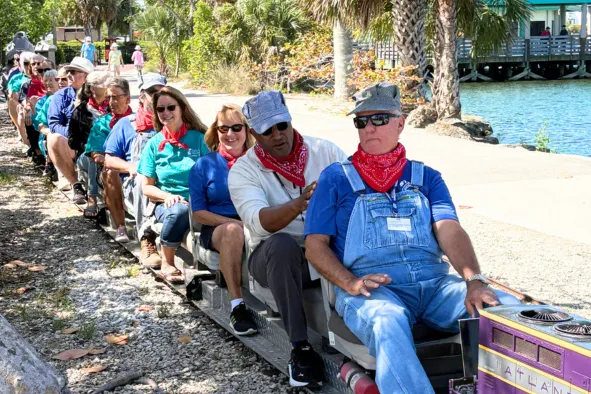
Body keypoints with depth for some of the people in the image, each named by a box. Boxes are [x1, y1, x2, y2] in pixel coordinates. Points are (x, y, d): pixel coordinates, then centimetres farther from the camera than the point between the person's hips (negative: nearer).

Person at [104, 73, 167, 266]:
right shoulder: (126, 124, 17)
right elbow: (109, 159, 10)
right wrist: (130, 166, -11)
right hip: (134, 182, 0)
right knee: (144, 180, -37)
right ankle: (147, 242, -40)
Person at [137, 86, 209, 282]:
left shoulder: (199, 139, 5)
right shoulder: (154, 144, 8)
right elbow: (146, 187, 8)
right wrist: (168, 196, -12)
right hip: (166, 204, 1)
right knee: (179, 210, -35)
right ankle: (166, 265, -17)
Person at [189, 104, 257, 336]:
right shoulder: (204, 166, 10)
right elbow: (199, 213, 4)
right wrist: (236, 223, -11)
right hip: (216, 228, -1)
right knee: (232, 231, -38)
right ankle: (237, 305, -36)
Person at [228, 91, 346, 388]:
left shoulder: (325, 151, 3)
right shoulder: (243, 170, -5)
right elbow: (259, 221, -23)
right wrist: (299, 204, -40)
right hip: (277, 257, -1)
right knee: (281, 244, -36)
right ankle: (300, 347, -25)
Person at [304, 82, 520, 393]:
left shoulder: (426, 178, 20)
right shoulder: (335, 178, 13)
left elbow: (449, 231, 4)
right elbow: (315, 245, 6)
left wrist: (474, 280, -16)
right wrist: (351, 283, -13)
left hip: (434, 284, 3)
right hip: (372, 288, -3)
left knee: (508, 309, -22)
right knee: (387, 322, -39)